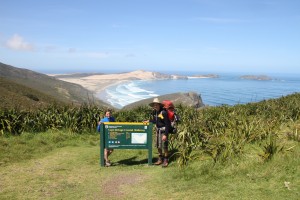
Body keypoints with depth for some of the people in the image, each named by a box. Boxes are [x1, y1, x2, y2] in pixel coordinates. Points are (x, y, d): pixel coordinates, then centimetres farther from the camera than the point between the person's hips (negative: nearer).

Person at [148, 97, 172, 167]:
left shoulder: (163, 112, -19)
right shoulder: (154, 112, 3)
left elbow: (167, 124, -18)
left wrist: (165, 134, -20)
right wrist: (148, 121, -4)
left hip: (164, 130, -7)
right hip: (158, 130, 7)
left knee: (164, 146, -5)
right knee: (158, 146, 12)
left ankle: (166, 160, 8)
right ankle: (160, 159, 25)